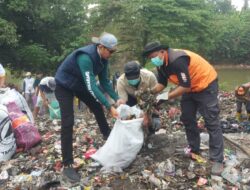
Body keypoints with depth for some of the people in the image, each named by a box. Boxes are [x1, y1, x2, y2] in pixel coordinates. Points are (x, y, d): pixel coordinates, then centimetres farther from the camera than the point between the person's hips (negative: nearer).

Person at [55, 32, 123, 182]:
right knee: (68, 122, -16)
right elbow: (91, 87, -39)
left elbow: (104, 81, -3)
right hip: (64, 86, -8)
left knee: (98, 108, 13)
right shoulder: (86, 57, -37)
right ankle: (67, 165, -11)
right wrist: (110, 107, -40)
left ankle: (108, 136, 38)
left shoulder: (103, 58, -11)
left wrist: (117, 98, -12)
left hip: (80, 84, 8)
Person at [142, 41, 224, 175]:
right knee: (187, 118, 9)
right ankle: (194, 150, 22)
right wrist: (149, 92, -14)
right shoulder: (161, 64, -2)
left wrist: (167, 96, -27)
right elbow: (161, 84, 2)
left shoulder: (177, 60, -32)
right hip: (190, 88, 9)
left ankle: (217, 160, -4)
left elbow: (185, 87, -31)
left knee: (211, 122, -8)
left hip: (206, 85, -9)